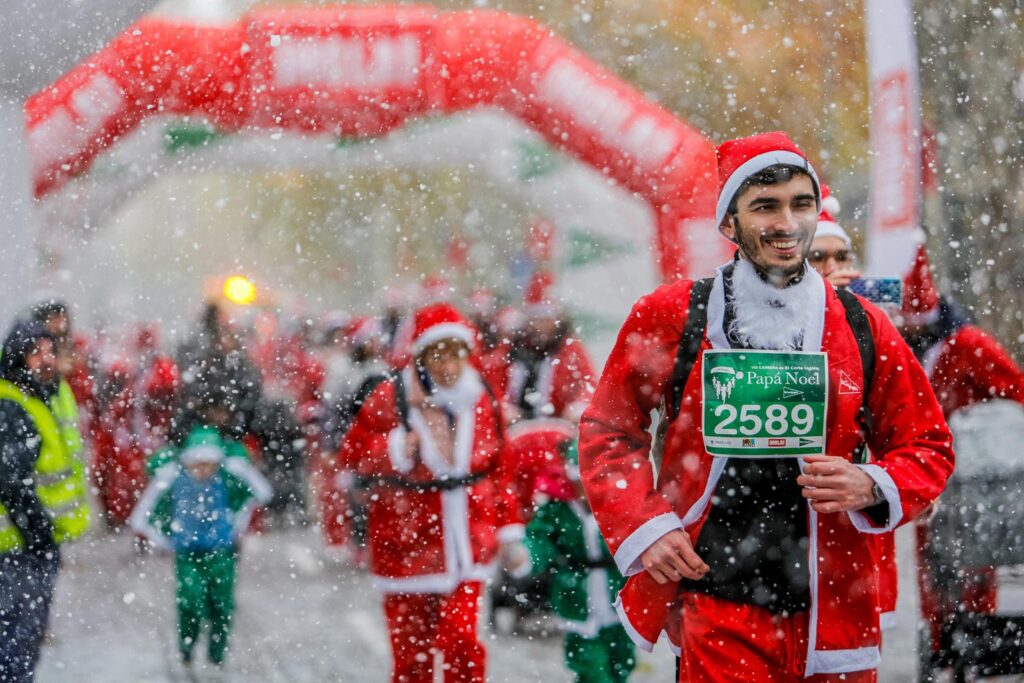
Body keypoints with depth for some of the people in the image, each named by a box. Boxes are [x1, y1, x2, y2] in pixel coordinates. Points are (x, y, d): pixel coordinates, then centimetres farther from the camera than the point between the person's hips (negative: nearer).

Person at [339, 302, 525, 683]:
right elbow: (351, 454, -4)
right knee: (412, 651, 6)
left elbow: (500, 470, 10)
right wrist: (394, 451, -21)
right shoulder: (389, 400, -8)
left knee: (461, 638, -10)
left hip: (466, 544, 1)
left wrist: (509, 533, 10)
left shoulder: (482, 401, 2)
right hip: (408, 543, -1)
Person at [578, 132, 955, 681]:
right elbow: (608, 430, 11)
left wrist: (872, 488, -6)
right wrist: (643, 528, -2)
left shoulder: (863, 330, 7)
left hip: (833, 613, 2)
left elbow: (927, 448, 14)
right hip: (714, 608, -2)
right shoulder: (669, 319, 2)